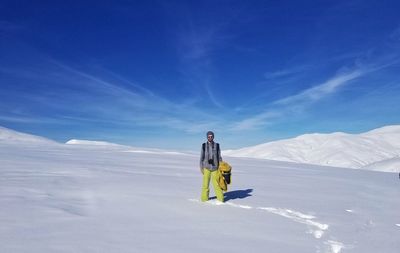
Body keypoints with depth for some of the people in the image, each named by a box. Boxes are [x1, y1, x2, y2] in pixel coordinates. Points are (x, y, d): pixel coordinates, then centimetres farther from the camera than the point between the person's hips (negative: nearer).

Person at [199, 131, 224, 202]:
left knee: (216, 183, -4)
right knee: (205, 183, 1)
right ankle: (204, 198, 14)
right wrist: (201, 167, 2)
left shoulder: (217, 145, 2)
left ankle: (220, 198, 8)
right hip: (206, 167, 1)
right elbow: (202, 157, 6)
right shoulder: (204, 145, 2)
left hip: (215, 167, 0)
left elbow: (219, 157, 7)